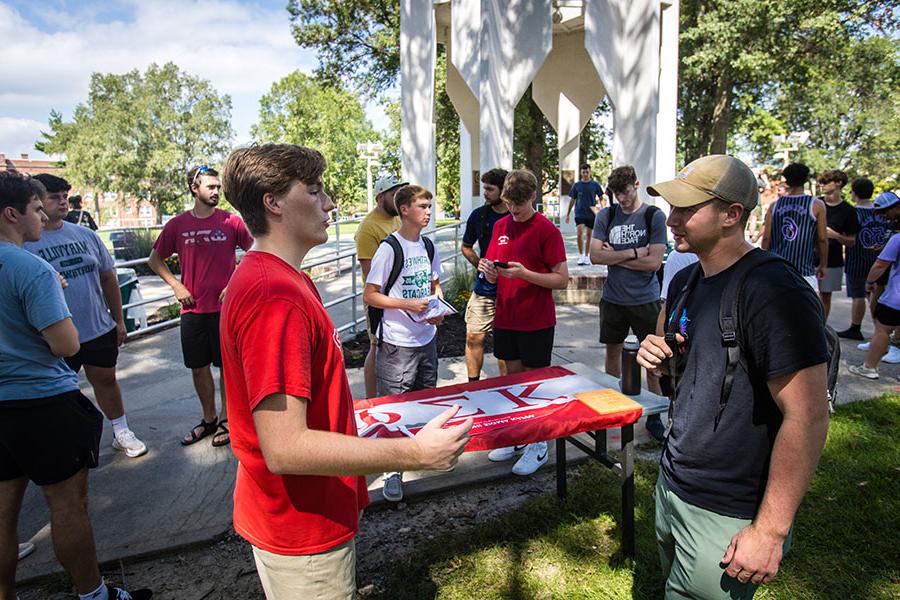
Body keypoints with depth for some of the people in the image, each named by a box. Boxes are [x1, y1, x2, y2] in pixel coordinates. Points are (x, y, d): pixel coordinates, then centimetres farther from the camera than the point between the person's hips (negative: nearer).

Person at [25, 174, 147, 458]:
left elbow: (108, 278, 9)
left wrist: (119, 320, 10)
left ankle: (121, 432, 33)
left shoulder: (85, 235, 4)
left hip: (100, 329, 4)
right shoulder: (22, 243, -9)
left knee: (106, 381, 17)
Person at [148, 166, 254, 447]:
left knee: (227, 366, 5)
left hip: (225, 306, -2)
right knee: (198, 366, 11)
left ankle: (225, 419, 22)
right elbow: (155, 259, 14)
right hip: (192, 308, 3)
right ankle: (208, 419, 29)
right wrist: (176, 286, 0)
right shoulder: (177, 225, 3)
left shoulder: (231, 221, -3)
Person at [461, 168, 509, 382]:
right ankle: (473, 385, 19)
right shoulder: (478, 215, 4)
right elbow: (466, 247, 16)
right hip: (483, 289, 3)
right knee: (474, 338, 3)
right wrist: (481, 266, 0)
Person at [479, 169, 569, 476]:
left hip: (537, 321, -5)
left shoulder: (547, 230, -10)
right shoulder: (500, 226, 7)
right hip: (505, 318, 6)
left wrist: (524, 273, -23)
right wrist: (488, 270, -12)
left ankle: (538, 446, 21)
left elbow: (562, 280, -13)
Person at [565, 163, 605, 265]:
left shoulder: (595, 185, 2)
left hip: (591, 214, 0)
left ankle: (586, 256, 18)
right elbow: (572, 200, 10)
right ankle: (581, 255, -2)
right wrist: (568, 214, 10)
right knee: (580, 233, -15)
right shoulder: (576, 185, 4)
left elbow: (601, 198, 7)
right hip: (579, 213, 0)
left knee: (589, 235, 6)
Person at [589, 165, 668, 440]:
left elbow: (654, 262, -13)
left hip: (645, 299, -2)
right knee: (613, 351, 14)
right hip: (613, 298, 3)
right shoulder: (606, 216, 2)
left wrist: (615, 257, -9)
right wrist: (633, 253, -12)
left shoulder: (654, 216, -5)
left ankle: (654, 414, 16)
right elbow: (595, 255, -7)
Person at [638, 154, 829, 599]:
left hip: (726, 517, -8)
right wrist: (657, 354, -5)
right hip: (671, 485, 8)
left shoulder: (776, 292, -22)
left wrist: (771, 531, -21)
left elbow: (808, 419, -23)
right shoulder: (684, 281, 4)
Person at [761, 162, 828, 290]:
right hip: (804, 272, -3)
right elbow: (822, 239, -1)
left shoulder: (775, 206, 3)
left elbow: (766, 238, 2)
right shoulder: (816, 205, -2)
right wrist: (822, 265, 11)